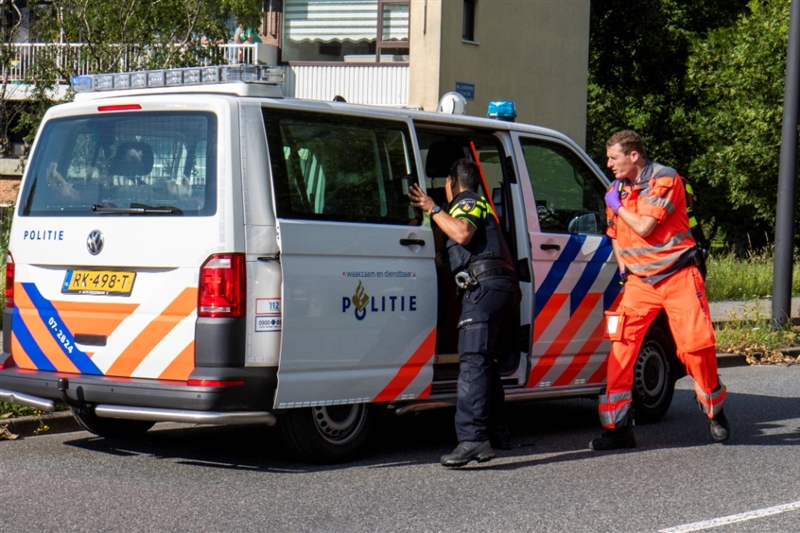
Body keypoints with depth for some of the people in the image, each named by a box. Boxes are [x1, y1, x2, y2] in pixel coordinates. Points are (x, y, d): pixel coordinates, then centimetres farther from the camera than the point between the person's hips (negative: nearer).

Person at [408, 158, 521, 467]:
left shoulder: (467, 201, 5)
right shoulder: (481, 205, 35)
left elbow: (463, 234, -16)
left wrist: (432, 209, -6)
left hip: (485, 286, -11)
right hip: (503, 288, 11)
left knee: (473, 361, -21)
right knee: (483, 361, 20)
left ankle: (472, 439, -34)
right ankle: (497, 433, 25)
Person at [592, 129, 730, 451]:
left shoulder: (665, 180, -11)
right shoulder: (616, 191, 10)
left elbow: (645, 227, -21)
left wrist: (618, 207, -5)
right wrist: (623, 265, 14)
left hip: (678, 277, -5)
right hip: (639, 282, 6)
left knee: (697, 345, -11)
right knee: (621, 348, -8)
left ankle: (714, 412, 15)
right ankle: (617, 428, -3)